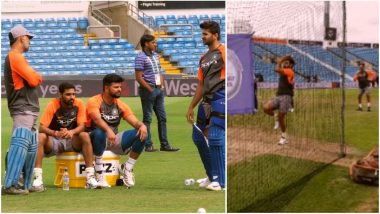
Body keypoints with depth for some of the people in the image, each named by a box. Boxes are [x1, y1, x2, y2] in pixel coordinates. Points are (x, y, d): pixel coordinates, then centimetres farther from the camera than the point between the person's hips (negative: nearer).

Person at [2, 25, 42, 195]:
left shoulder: (15, 57, 22)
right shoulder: (15, 57, -11)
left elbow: (33, 78, 18)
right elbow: (33, 80, -18)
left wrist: (34, 76, -1)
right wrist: (37, 76, 2)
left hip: (28, 109, 11)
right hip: (23, 109, -11)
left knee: (31, 146, 15)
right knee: (20, 144, -18)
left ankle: (26, 184, 19)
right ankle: (10, 185, -24)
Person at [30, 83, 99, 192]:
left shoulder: (79, 104, -7)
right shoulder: (53, 105, -14)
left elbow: (81, 126, -13)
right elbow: (41, 127, -20)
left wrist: (72, 132, -37)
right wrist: (56, 133, -40)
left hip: (72, 142, 1)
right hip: (54, 142, -1)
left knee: (85, 135, -29)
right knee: (40, 137, -32)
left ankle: (90, 177, -27)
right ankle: (38, 179, -35)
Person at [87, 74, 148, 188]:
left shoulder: (121, 105, 8)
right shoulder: (94, 102, -9)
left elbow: (135, 122, 1)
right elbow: (97, 119, -29)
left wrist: (142, 125, -25)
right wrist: (108, 130, -49)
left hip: (115, 141, 5)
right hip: (96, 140, -5)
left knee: (141, 134, -15)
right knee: (99, 133, -41)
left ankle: (127, 170, -8)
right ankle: (99, 174, -30)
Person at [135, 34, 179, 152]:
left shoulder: (156, 55, 15)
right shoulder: (141, 58, -11)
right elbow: (139, 77, -15)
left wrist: (161, 86, 8)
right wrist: (150, 90, -14)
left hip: (159, 89, 8)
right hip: (148, 90, -8)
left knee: (162, 118, 9)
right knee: (147, 118, -1)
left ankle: (164, 144, 14)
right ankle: (148, 145, 3)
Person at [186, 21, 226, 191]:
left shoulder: (223, 51, -3)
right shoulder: (204, 58, 22)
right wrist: (191, 107, 25)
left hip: (220, 97, -9)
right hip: (207, 100, 9)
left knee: (215, 137, -16)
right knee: (198, 137, 12)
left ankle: (221, 180, -10)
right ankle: (212, 176, 25)